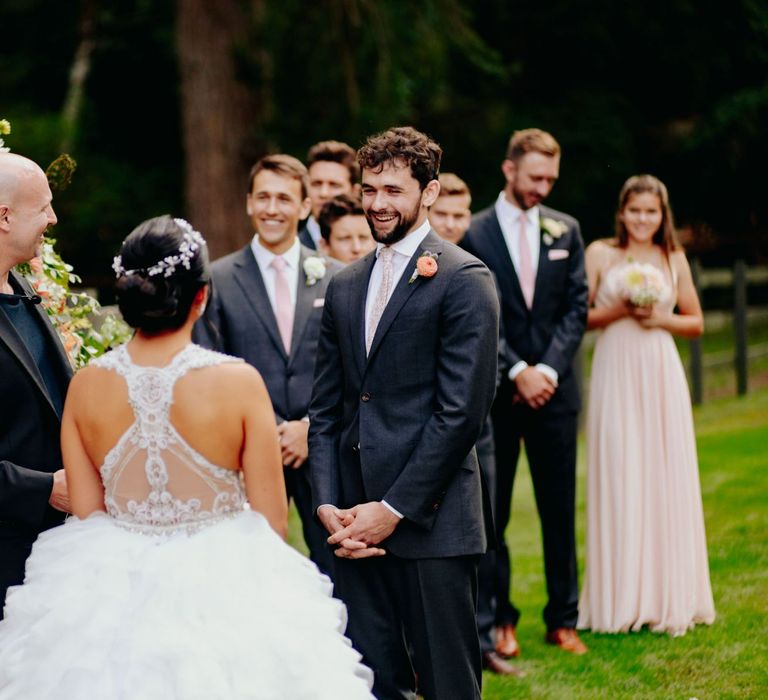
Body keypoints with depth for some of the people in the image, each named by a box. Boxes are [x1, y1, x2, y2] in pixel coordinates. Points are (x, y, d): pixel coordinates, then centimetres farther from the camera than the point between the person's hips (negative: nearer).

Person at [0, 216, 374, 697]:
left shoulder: (85, 386, -7)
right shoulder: (238, 381, -15)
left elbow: (85, 513, 1)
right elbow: (273, 522, -10)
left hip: (112, 590, 3)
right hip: (223, 591, -2)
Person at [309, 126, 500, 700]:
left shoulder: (463, 280, -4)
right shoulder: (344, 286, 16)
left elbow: (462, 410, -11)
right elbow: (326, 409, 15)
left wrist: (395, 509, -13)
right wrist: (328, 505, 1)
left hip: (429, 520, -6)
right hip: (355, 524, 6)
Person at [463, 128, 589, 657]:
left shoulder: (566, 230, 8)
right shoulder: (474, 233, -3)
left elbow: (577, 307, 4)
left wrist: (548, 369, -8)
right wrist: (518, 372, -13)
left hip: (554, 389, 3)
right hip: (494, 392, -3)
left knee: (560, 510, 6)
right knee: (492, 512, 3)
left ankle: (563, 619, 13)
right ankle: (500, 619, 12)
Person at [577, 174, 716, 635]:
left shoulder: (674, 258, 9)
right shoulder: (600, 254, 3)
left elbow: (696, 323, 13)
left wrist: (660, 318, -4)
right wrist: (618, 310, -15)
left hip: (661, 375, 2)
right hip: (615, 375, -2)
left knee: (666, 480, 2)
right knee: (619, 480, -3)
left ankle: (670, 598, 11)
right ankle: (621, 601, 4)